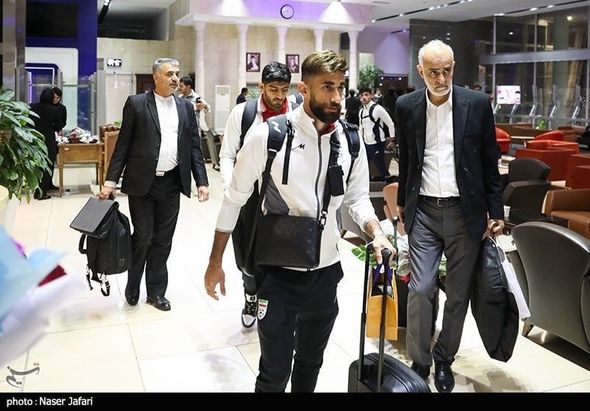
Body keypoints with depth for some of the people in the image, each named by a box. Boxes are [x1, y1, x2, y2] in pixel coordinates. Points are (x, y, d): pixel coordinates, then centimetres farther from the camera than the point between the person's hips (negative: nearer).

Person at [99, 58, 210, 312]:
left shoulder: (186, 107, 10)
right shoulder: (136, 103, -1)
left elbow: (194, 146, 9)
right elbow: (123, 144, -2)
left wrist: (201, 181, 2)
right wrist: (111, 180, -7)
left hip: (172, 183, 3)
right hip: (142, 183, -3)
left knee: (163, 240, 9)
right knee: (142, 237, 2)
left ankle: (156, 292, 23)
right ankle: (132, 288, 24)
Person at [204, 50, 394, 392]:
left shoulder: (350, 141, -4)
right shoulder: (268, 136, -15)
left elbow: (358, 197, 7)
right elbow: (235, 199, -7)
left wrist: (376, 232, -14)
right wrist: (215, 262, -3)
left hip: (327, 270, 4)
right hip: (280, 273, -3)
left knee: (311, 362, 23)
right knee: (274, 373, 7)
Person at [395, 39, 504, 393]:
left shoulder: (477, 103, -3)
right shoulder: (406, 106, 1)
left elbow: (490, 161, 3)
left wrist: (495, 211, 2)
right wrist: (403, 202, 19)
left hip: (466, 210, 0)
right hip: (424, 211, 0)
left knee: (459, 292, 8)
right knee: (420, 290, -4)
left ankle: (444, 359, 26)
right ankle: (419, 364, 12)